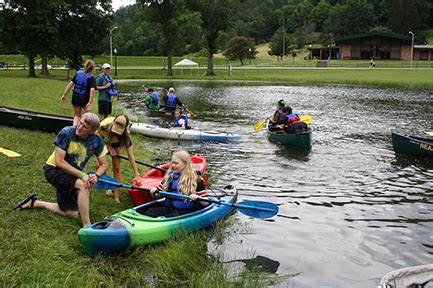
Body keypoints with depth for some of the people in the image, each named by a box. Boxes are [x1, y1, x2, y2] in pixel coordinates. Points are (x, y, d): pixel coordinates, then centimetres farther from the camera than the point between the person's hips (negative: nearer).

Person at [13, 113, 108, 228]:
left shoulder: (97, 141, -14)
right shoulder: (66, 133, -25)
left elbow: (103, 164, -5)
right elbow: (59, 162, -26)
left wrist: (96, 175, -27)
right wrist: (82, 175, -32)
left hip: (73, 174, 6)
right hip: (54, 169, -6)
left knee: (70, 213, 11)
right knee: (83, 185, -32)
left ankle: (34, 203, 29)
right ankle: (87, 226, -23)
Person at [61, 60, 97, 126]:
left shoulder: (78, 73, 4)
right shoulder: (91, 78, -9)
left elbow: (70, 83, 1)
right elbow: (92, 90, -22)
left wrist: (64, 94, 4)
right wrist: (90, 102, -26)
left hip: (75, 97, 4)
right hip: (84, 100, -4)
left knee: (77, 116, 21)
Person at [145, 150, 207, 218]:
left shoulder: (195, 180, -2)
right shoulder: (169, 177, 13)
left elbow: (205, 203, -1)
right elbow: (157, 196, 18)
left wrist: (197, 198, -21)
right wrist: (154, 192, -5)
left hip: (185, 211, -5)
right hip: (168, 207, 5)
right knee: (149, 212, -23)